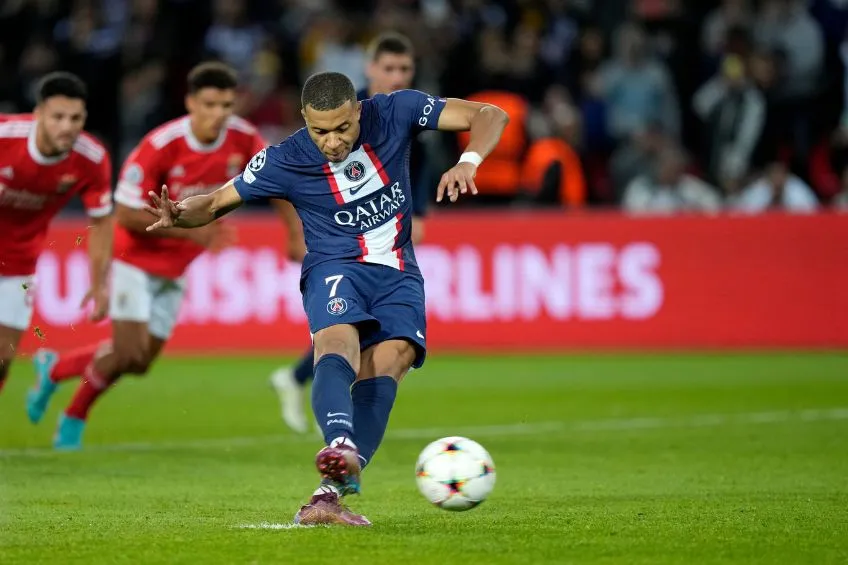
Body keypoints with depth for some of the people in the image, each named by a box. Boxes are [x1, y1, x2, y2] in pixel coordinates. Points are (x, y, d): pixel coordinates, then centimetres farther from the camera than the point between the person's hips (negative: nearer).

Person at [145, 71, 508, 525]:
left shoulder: (394, 113, -5)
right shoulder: (284, 161, -7)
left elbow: (489, 116, -3)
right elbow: (217, 202, 2)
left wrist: (469, 161, -23)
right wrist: (179, 215, -21)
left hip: (397, 274, 2)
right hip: (334, 268, -2)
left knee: (385, 365, -24)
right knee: (337, 348, -34)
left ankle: (333, 489, -34)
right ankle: (341, 445, -62)